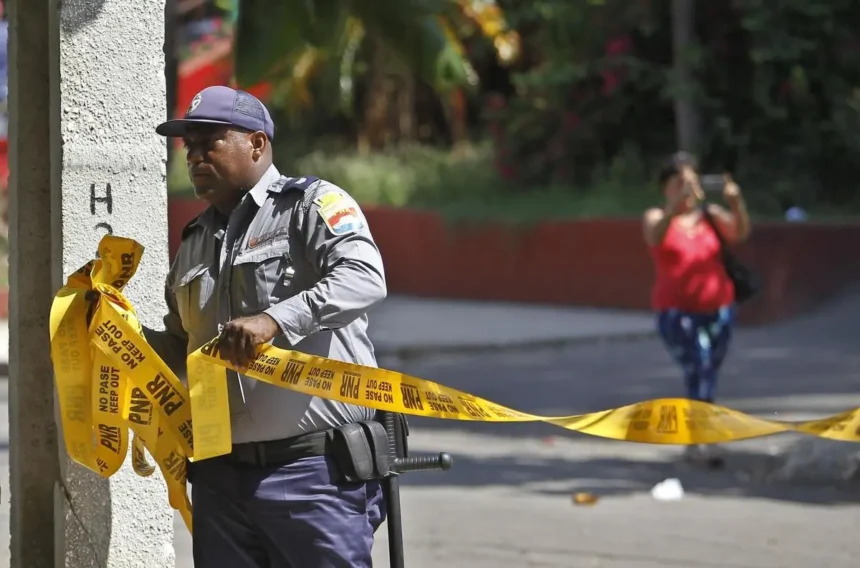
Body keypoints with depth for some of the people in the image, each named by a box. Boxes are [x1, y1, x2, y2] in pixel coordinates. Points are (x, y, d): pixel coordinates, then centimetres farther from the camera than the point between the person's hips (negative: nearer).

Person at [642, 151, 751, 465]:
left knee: (708, 374, 12)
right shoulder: (656, 217, -2)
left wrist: (736, 202, -33)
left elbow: (739, 233, -14)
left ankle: (694, 444, 27)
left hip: (718, 308, 4)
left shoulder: (710, 215, 3)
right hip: (676, 310, -4)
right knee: (697, 366, -21)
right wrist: (675, 205, -41)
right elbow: (655, 237, -25)